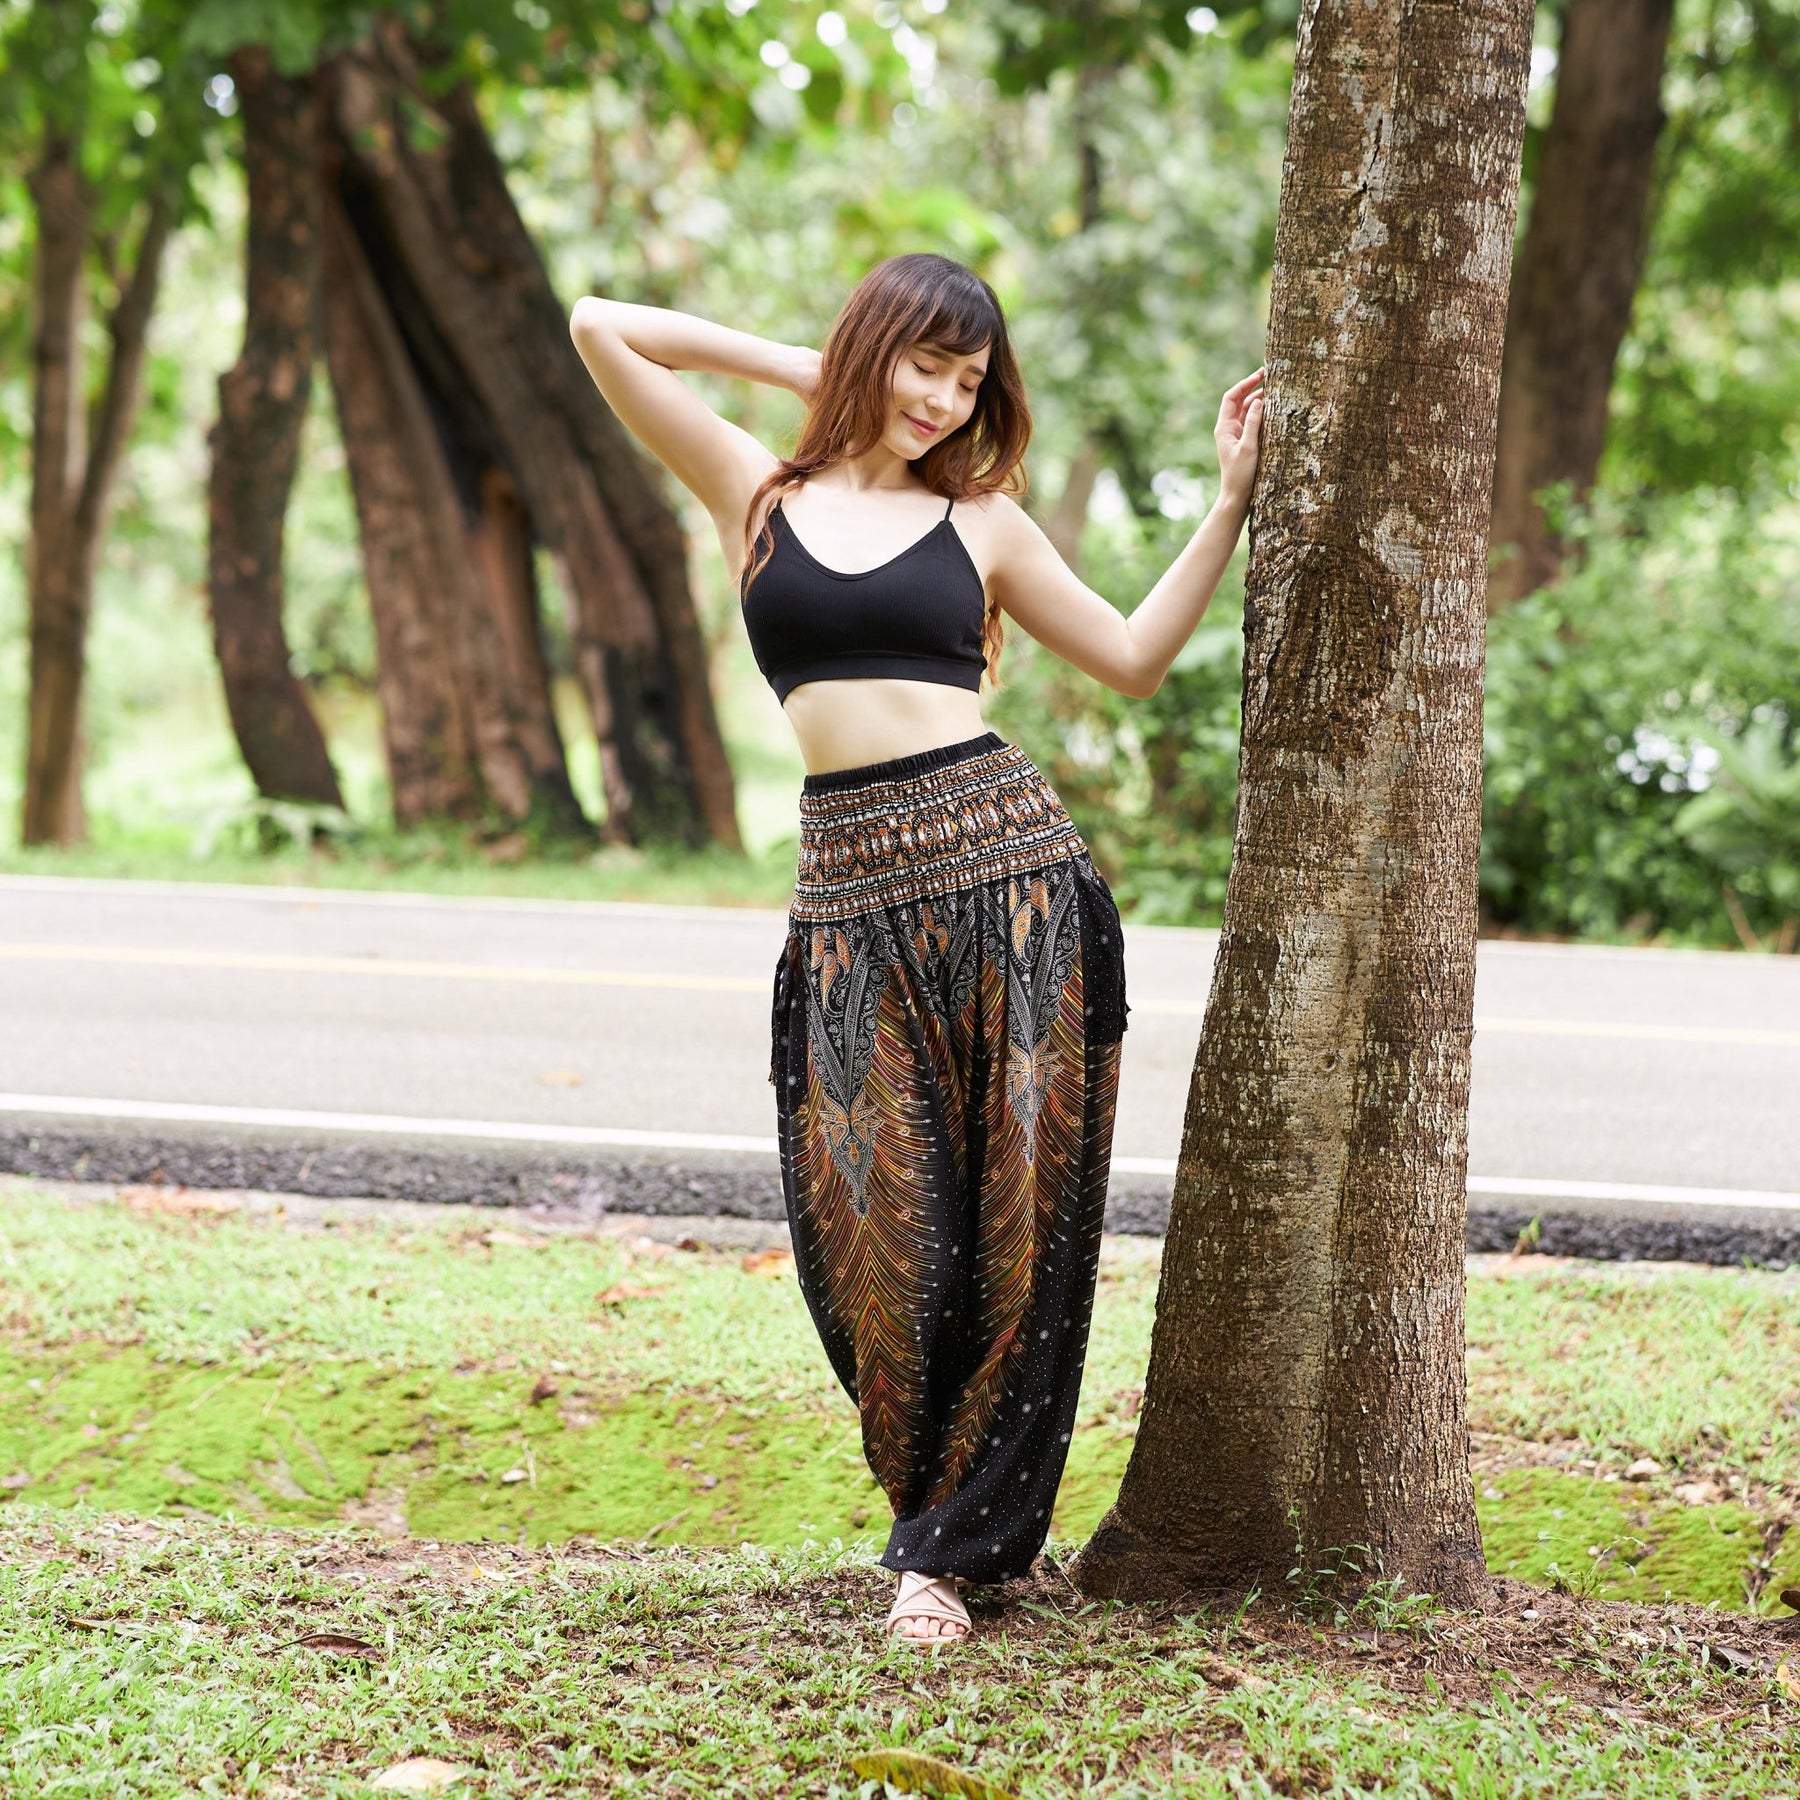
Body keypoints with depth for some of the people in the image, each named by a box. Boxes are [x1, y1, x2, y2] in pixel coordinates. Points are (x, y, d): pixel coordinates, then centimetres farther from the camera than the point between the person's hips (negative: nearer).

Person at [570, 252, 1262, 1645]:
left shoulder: (980, 520, 13)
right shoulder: (757, 492, 12)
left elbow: (1134, 658, 14)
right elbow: (603, 329, 10)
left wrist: (1233, 500, 11)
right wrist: (802, 369, 14)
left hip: (1012, 870, 0)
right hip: (853, 900, 0)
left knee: (1016, 1217, -1)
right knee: (880, 1230, -3)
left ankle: (951, 1542, 11)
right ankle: (960, 1511, 18)